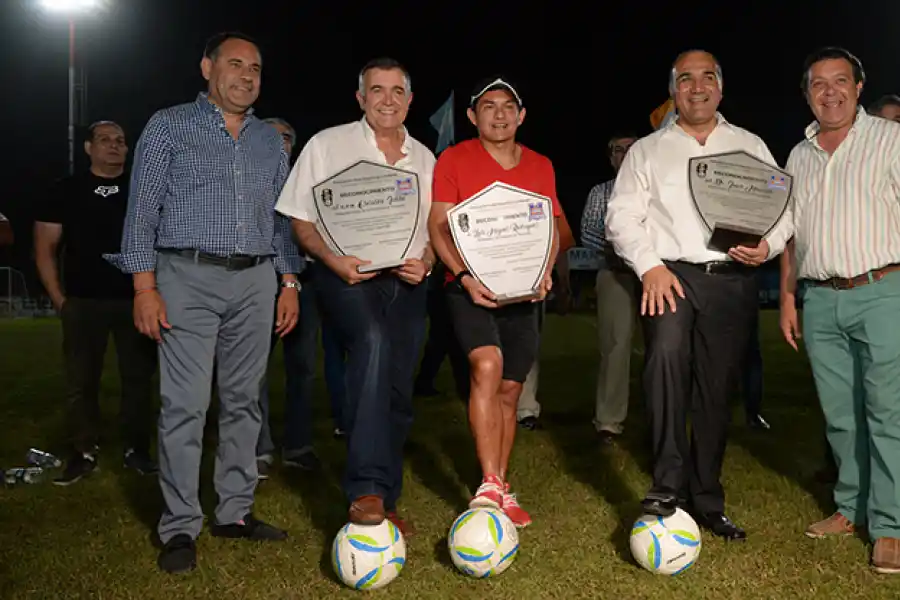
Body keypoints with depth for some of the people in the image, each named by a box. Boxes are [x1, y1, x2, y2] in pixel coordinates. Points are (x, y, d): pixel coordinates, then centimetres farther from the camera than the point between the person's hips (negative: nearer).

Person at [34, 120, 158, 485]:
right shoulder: (66, 191, 5)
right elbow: (45, 250, 5)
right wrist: (60, 300, -2)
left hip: (137, 301, 1)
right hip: (84, 303, -1)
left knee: (139, 378, 4)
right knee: (81, 381, 2)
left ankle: (137, 450, 15)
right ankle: (84, 453, 12)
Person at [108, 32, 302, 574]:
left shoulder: (270, 140, 17)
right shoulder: (169, 127, 5)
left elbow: (283, 218, 19)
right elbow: (143, 210, 0)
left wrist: (290, 283, 10)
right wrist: (145, 286, -8)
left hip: (255, 281, 4)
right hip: (188, 276, -4)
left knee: (244, 401, 6)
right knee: (186, 404, -8)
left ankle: (235, 512, 16)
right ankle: (181, 528, 0)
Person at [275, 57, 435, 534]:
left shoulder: (424, 159, 14)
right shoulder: (327, 145, 2)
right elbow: (300, 219, 0)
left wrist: (425, 262, -3)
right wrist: (334, 260, -17)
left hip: (406, 282, 5)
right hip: (346, 276, -5)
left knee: (397, 395, 6)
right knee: (373, 339, -36)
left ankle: (384, 503, 22)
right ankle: (366, 491, -36)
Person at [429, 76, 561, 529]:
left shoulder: (541, 166, 12)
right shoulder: (454, 160, 1)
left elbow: (551, 228, 15)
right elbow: (438, 225, -4)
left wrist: (545, 271, -4)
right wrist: (464, 277, -17)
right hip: (472, 288, -4)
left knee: (509, 390, 7)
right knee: (487, 367, -25)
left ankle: (501, 490, 18)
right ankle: (489, 486, -22)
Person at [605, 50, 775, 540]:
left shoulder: (750, 147, 16)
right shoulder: (647, 151, 12)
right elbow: (622, 216, 4)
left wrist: (766, 246, -9)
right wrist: (649, 266, -11)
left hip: (731, 279, 2)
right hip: (669, 274, -2)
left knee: (716, 393, 5)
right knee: (666, 353, -31)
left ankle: (706, 502, 19)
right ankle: (668, 484, -24)